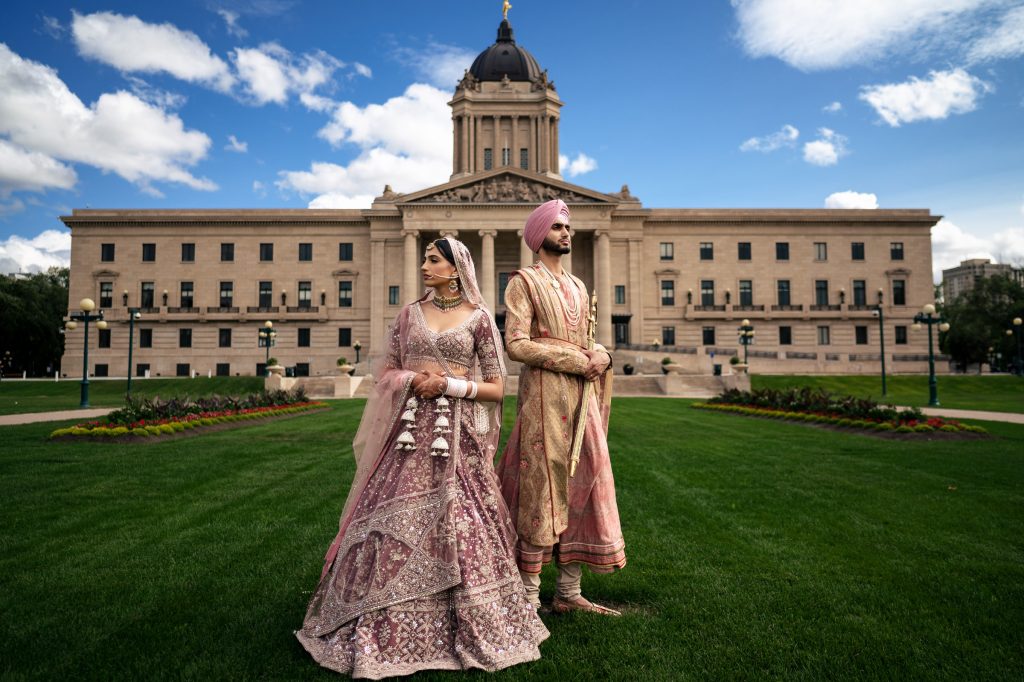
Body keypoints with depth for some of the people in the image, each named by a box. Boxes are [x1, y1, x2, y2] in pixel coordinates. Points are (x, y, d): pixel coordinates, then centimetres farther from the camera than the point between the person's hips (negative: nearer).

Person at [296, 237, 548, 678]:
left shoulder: (479, 318, 2)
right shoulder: (410, 314, 11)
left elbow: (496, 388, 1)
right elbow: (386, 373, 14)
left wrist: (449, 385, -12)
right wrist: (415, 379, -7)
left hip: (457, 436, -2)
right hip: (409, 431, 3)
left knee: (458, 529, -1)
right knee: (396, 527, 1)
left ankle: (469, 628, 19)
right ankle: (388, 629, 17)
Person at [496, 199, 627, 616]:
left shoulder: (578, 287, 20)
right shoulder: (524, 281, -1)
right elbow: (516, 345, -13)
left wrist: (601, 356, -3)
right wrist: (577, 362, -15)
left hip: (580, 395, 7)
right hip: (543, 393, -7)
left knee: (583, 486, 7)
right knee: (541, 489, -4)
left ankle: (568, 593, 18)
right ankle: (529, 595, 9)